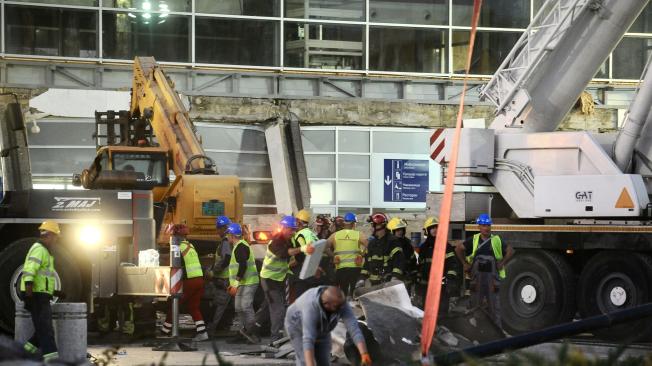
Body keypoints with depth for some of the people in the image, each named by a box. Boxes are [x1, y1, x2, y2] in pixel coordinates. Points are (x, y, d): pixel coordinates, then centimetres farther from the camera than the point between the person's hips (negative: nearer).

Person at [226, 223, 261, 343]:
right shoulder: (238, 246, 19)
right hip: (242, 283, 11)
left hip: (247, 283, -11)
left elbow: (243, 266, -25)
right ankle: (245, 330, 21)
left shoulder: (240, 247, -15)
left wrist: (236, 284, -26)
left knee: (246, 307, -14)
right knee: (239, 308, 13)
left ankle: (251, 332, -12)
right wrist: (233, 284, 29)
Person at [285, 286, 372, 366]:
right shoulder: (311, 307, -43)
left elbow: (354, 329, -36)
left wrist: (364, 354, -47)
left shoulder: (340, 302, -30)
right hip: (298, 326, -5)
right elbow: (308, 340, -49)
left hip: (321, 329, 5)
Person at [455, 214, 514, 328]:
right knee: (475, 306, 7)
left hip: (492, 278, -1)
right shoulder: (473, 240, 4)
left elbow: (510, 251, 11)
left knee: (494, 305, 1)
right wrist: (465, 263, 10)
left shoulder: (497, 241, 4)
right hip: (477, 277, 1)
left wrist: (502, 263, 3)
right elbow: (459, 249, 14)